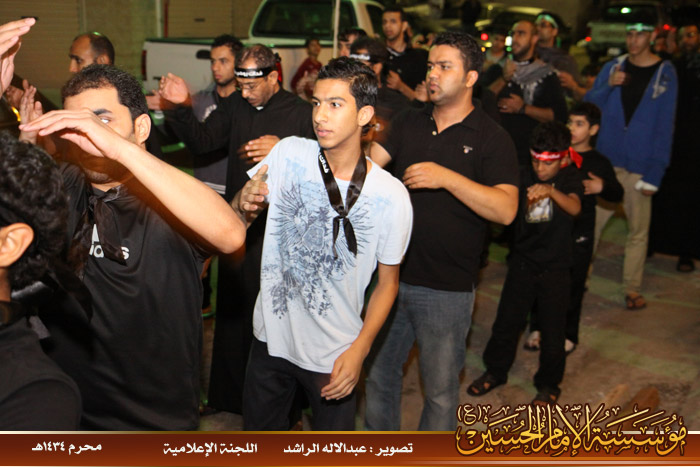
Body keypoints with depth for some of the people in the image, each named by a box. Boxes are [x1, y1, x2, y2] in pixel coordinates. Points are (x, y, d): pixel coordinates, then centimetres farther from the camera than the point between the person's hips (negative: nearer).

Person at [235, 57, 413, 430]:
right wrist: (243, 201, -22)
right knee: (258, 430, 21)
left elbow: (388, 282, -4)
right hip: (272, 336, 2)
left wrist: (358, 351, -12)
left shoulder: (391, 196, -15)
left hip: (335, 354, -2)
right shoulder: (289, 154, -9)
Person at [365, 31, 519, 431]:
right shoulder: (408, 124, 8)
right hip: (392, 274, 5)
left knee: (440, 390, 10)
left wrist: (447, 178, -28)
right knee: (379, 371, 18)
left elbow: (505, 210, -19)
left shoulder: (491, 138, -8)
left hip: (447, 289, -5)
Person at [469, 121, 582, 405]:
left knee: (552, 328, 6)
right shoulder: (525, 176, 1)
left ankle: (548, 384, 26)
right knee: (506, 320, 7)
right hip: (523, 262, 3)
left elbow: (574, 208, -28)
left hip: (555, 267, -2)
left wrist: (550, 191, -46)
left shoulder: (569, 178, -8)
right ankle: (495, 371, 29)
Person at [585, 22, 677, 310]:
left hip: (639, 166, -1)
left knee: (638, 230, 5)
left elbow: (664, 125, -1)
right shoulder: (613, 67, 8)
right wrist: (608, 86, -13)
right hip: (605, 160, 2)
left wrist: (654, 173, -8)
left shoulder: (665, 73, 1)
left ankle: (632, 289, 17)